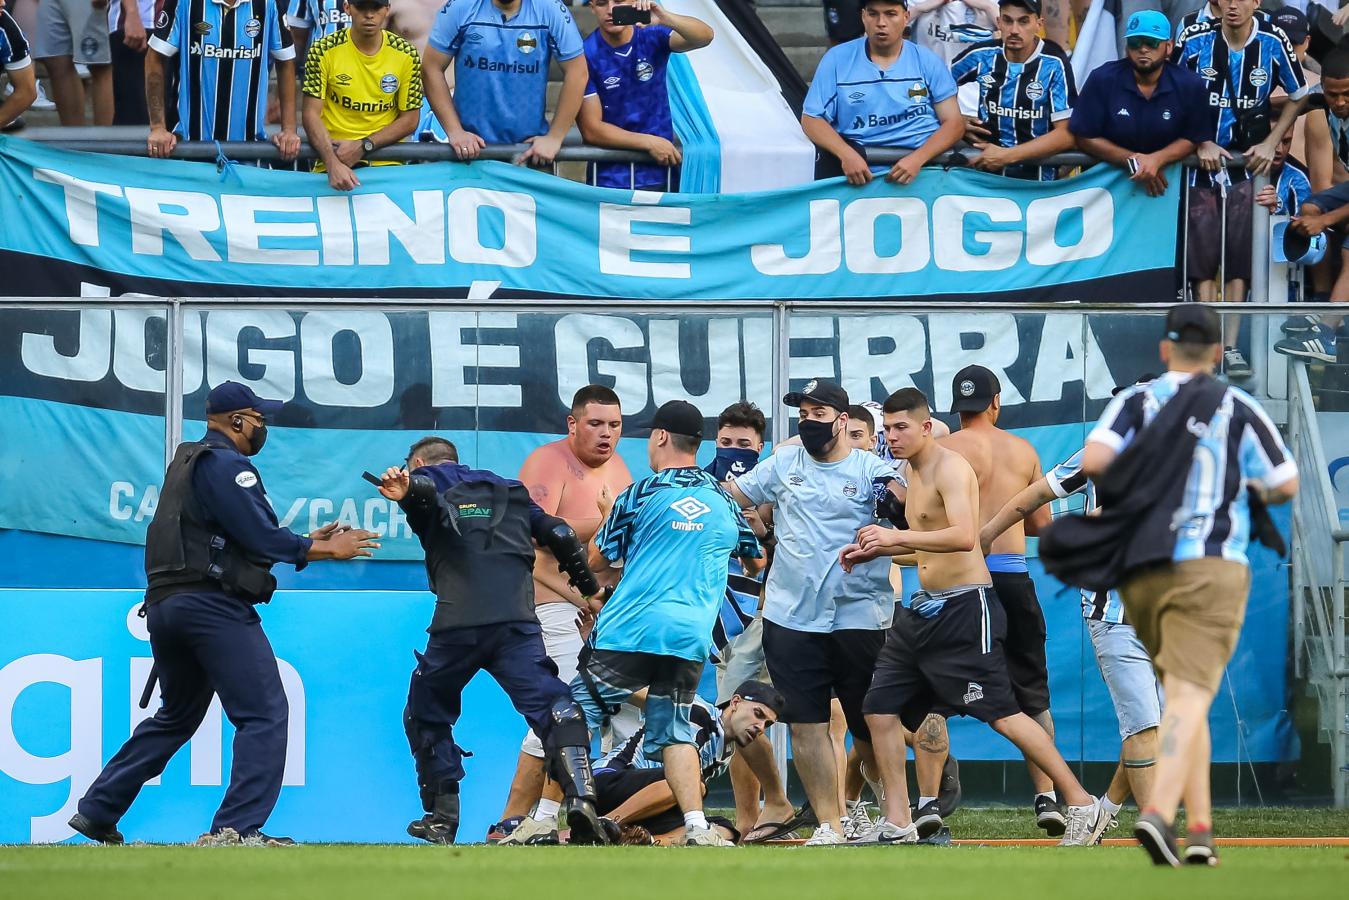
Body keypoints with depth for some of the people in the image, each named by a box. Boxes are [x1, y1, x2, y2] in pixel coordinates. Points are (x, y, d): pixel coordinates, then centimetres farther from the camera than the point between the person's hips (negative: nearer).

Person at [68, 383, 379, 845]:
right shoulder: (225, 465, -8)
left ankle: (97, 811, 22)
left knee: (175, 717, 22)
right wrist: (324, 550, -5)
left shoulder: (187, 462, 22)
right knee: (265, 714, -9)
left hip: (164, 607, 10)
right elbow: (260, 536, -15)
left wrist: (307, 543, 15)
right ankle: (237, 828, -19)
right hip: (213, 607, -10)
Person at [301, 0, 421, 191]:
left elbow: (409, 119, 5)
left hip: (387, 165, 1)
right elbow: (312, 114, -5)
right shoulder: (323, 51, -2)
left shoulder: (406, 55, 2)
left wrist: (362, 146, -9)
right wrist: (333, 163, -20)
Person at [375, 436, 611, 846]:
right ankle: (580, 795, -33)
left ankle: (442, 816, 21)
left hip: (457, 623, -2)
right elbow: (560, 535, 20)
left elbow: (423, 489, -8)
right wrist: (590, 589, 28)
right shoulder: (510, 490, 31)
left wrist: (406, 491, -31)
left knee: (426, 714, 20)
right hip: (518, 622, 2)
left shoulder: (426, 479, 18)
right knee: (552, 708, -10)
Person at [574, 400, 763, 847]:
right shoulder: (723, 500, 13)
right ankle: (696, 826, -7)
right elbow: (756, 561, 30)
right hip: (692, 638, 4)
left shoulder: (642, 494, 0)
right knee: (674, 731, 10)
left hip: (631, 629, -4)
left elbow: (598, 561, 7)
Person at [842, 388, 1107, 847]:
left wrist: (897, 536, -30)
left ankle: (1081, 805, -5)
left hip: (965, 607, -10)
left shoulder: (950, 468, -15)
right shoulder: (912, 471, 15)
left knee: (1003, 714, -11)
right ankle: (897, 823, 13)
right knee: (880, 707, 7)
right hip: (925, 605, 10)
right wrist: (874, 550, 17)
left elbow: (963, 536, -30)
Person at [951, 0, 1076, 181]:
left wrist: (1007, 156, -18)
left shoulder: (1054, 64, -8)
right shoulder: (981, 55, 2)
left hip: (1037, 177, -3)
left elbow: (1066, 134, -12)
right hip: (986, 169, 3)